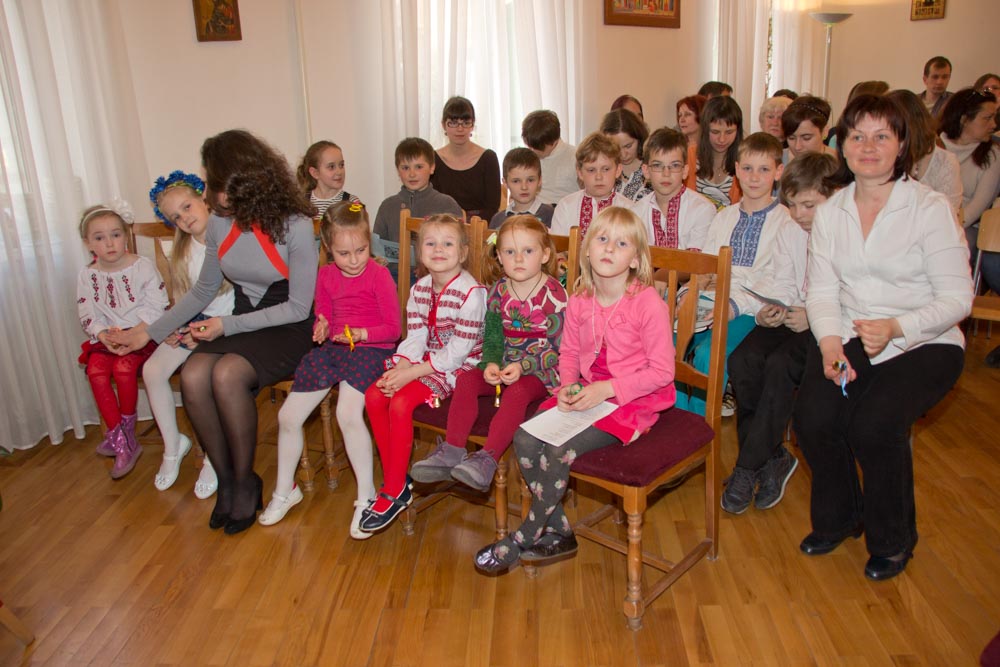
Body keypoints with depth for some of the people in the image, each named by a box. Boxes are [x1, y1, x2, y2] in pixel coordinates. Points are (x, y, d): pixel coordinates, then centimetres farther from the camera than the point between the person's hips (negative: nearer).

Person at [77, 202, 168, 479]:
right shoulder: (88, 274, 5)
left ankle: (123, 429, -5)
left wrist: (132, 334, -24)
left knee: (124, 367, -29)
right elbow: (88, 315, 3)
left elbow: (155, 307, -11)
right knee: (96, 371, -21)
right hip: (105, 338, 4)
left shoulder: (143, 266, -6)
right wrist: (103, 335, -18)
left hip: (140, 334, -4)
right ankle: (122, 443, -13)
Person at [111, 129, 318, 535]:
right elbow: (203, 291, 14)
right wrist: (151, 332, 11)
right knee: (192, 376, -23)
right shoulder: (220, 224, 4)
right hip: (240, 324, 6)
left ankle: (245, 481, -9)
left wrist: (227, 325, -18)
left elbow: (298, 307, -14)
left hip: (288, 329, -5)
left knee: (227, 375, -31)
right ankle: (226, 478, -4)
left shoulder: (295, 226, -16)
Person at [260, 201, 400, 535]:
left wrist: (360, 334, -22)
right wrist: (320, 329, -4)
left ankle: (366, 497, -13)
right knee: (288, 416, 2)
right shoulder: (326, 275, 10)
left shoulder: (378, 274, -7)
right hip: (331, 349, 6)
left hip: (369, 349, -6)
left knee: (348, 413, -31)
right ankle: (285, 491, 26)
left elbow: (393, 329, -7)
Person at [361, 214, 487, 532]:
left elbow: (459, 349, -21)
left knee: (400, 402, -24)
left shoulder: (471, 292, -18)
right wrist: (399, 367, -17)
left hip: (458, 367, -8)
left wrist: (413, 373, -21)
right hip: (425, 361, 8)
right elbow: (415, 337, 3)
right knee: (374, 395, -8)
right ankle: (394, 477, 5)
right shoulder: (420, 289, 6)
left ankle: (396, 491, -9)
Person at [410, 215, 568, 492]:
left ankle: (487, 459, -39)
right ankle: (452, 451, -20)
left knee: (517, 392, -33)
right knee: (466, 380, -16)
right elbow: (492, 336, 7)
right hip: (504, 366, 5)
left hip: (541, 370, -5)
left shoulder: (554, 294, -11)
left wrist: (524, 366, -23)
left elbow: (559, 347, -13)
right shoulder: (499, 290, 4)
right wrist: (491, 363, -14)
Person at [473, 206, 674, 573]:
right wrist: (568, 385, -7)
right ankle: (558, 534, 1)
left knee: (561, 451, -24)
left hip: (632, 402, -6)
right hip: (586, 393, 6)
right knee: (524, 436, -14)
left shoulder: (648, 304, -15)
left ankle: (522, 540, -1)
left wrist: (606, 389, -20)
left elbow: (662, 371, -14)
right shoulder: (579, 301, 2)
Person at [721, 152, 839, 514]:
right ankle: (773, 458, -9)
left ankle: (748, 468, -18)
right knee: (741, 359, -21)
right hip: (791, 318, 6)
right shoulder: (788, 233, 10)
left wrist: (814, 317, -25)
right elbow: (782, 283, 10)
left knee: (780, 364, -31)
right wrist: (771, 309, -11)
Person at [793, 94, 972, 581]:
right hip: (849, 337, 4)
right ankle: (837, 518, 12)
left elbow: (957, 298, -10)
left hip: (924, 344, -3)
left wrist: (897, 328, -25)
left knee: (874, 424, -26)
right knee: (812, 417, -20)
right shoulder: (829, 213, 6)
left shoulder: (930, 208, -8)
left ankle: (892, 540, 5)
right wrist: (830, 340, -18)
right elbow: (821, 291, 1)